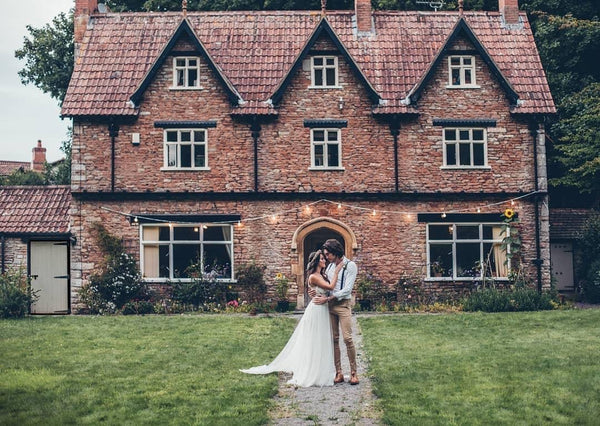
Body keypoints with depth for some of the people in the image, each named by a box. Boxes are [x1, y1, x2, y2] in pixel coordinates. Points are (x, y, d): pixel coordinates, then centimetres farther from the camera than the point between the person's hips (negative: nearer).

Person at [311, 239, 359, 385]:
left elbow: (346, 290, -14)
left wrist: (327, 299, -17)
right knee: (334, 339, 4)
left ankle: (353, 372, -1)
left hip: (343, 304, -6)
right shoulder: (330, 266, 15)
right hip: (330, 305, 6)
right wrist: (316, 292, 2)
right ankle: (338, 372, 8)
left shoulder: (350, 266, -6)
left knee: (347, 338, -10)